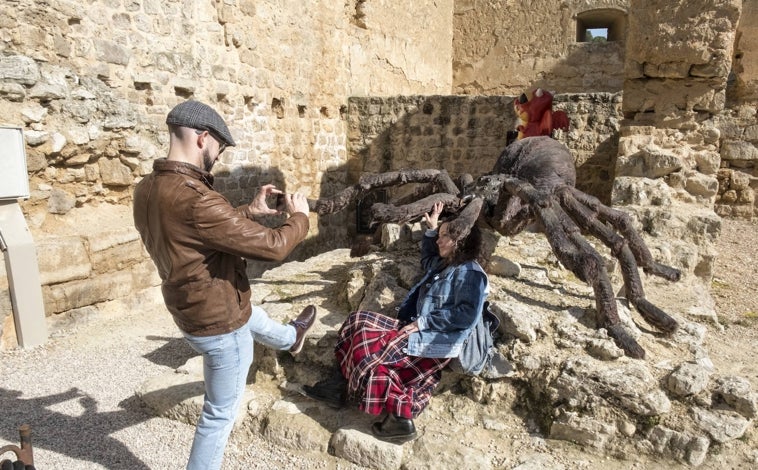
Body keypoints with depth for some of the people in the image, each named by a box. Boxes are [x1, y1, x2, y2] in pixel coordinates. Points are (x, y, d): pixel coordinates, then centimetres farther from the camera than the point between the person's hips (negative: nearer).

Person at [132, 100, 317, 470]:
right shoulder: (195, 200, -35)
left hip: (195, 310, 9)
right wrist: (299, 217, -9)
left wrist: (249, 212, 9)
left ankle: (290, 337, 66)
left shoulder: (148, 189, -4)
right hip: (220, 322, -9)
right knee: (221, 413, 12)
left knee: (252, 316, 37)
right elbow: (271, 246, -28)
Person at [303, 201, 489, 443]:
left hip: (436, 340, -10)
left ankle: (399, 417, -11)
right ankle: (343, 385, -6)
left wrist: (423, 322, -22)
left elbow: (467, 315, -25)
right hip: (419, 329, 10)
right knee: (361, 323, -1)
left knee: (373, 350, -21)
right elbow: (427, 261, 39)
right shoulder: (445, 264, 16)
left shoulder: (470, 273, -14)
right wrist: (431, 229, 26)